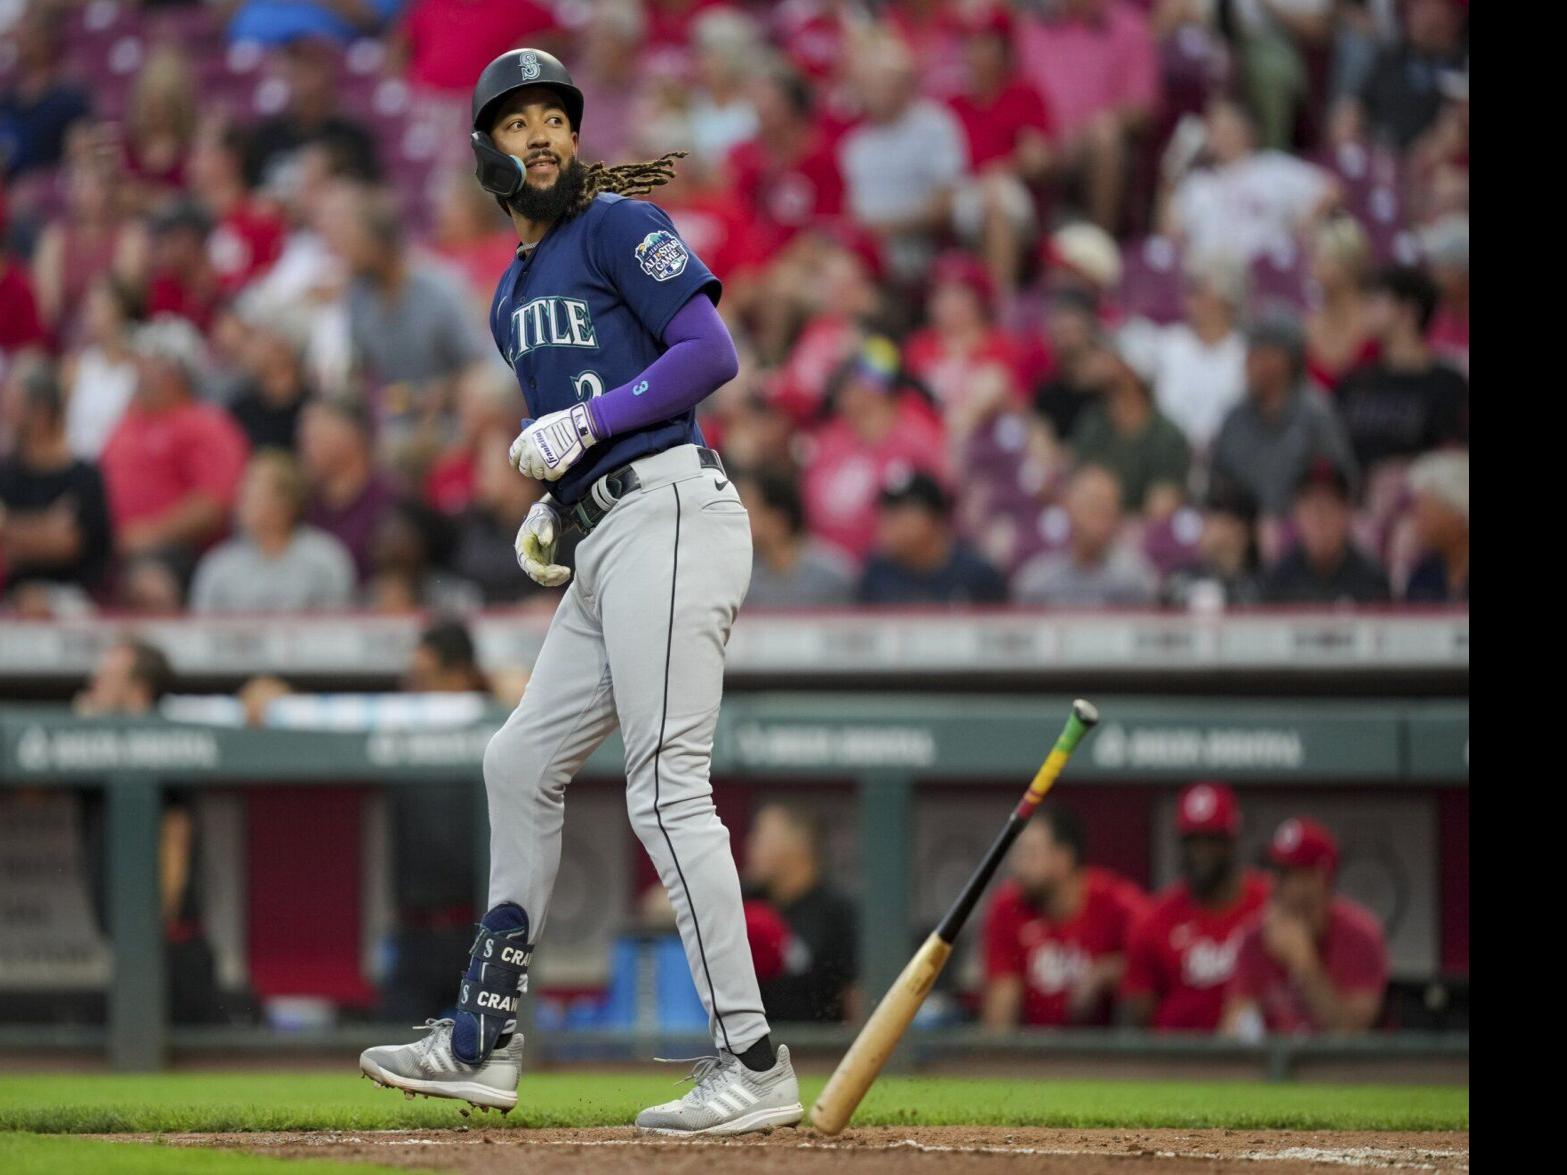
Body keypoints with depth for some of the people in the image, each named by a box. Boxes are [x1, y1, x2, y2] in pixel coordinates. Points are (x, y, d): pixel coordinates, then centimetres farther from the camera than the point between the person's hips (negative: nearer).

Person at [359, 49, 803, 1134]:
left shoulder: (619, 225, -3)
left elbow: (711, 354, -13)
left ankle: (755, 1064, -17)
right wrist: (547, 509, 12)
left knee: (667, 788, -15)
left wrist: (586, 423, -15)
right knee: (523, 761, 15)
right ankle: (484, 1043, 22)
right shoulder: (515, 294, 22)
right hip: (606, 541, 10)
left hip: (668, 514, -10)